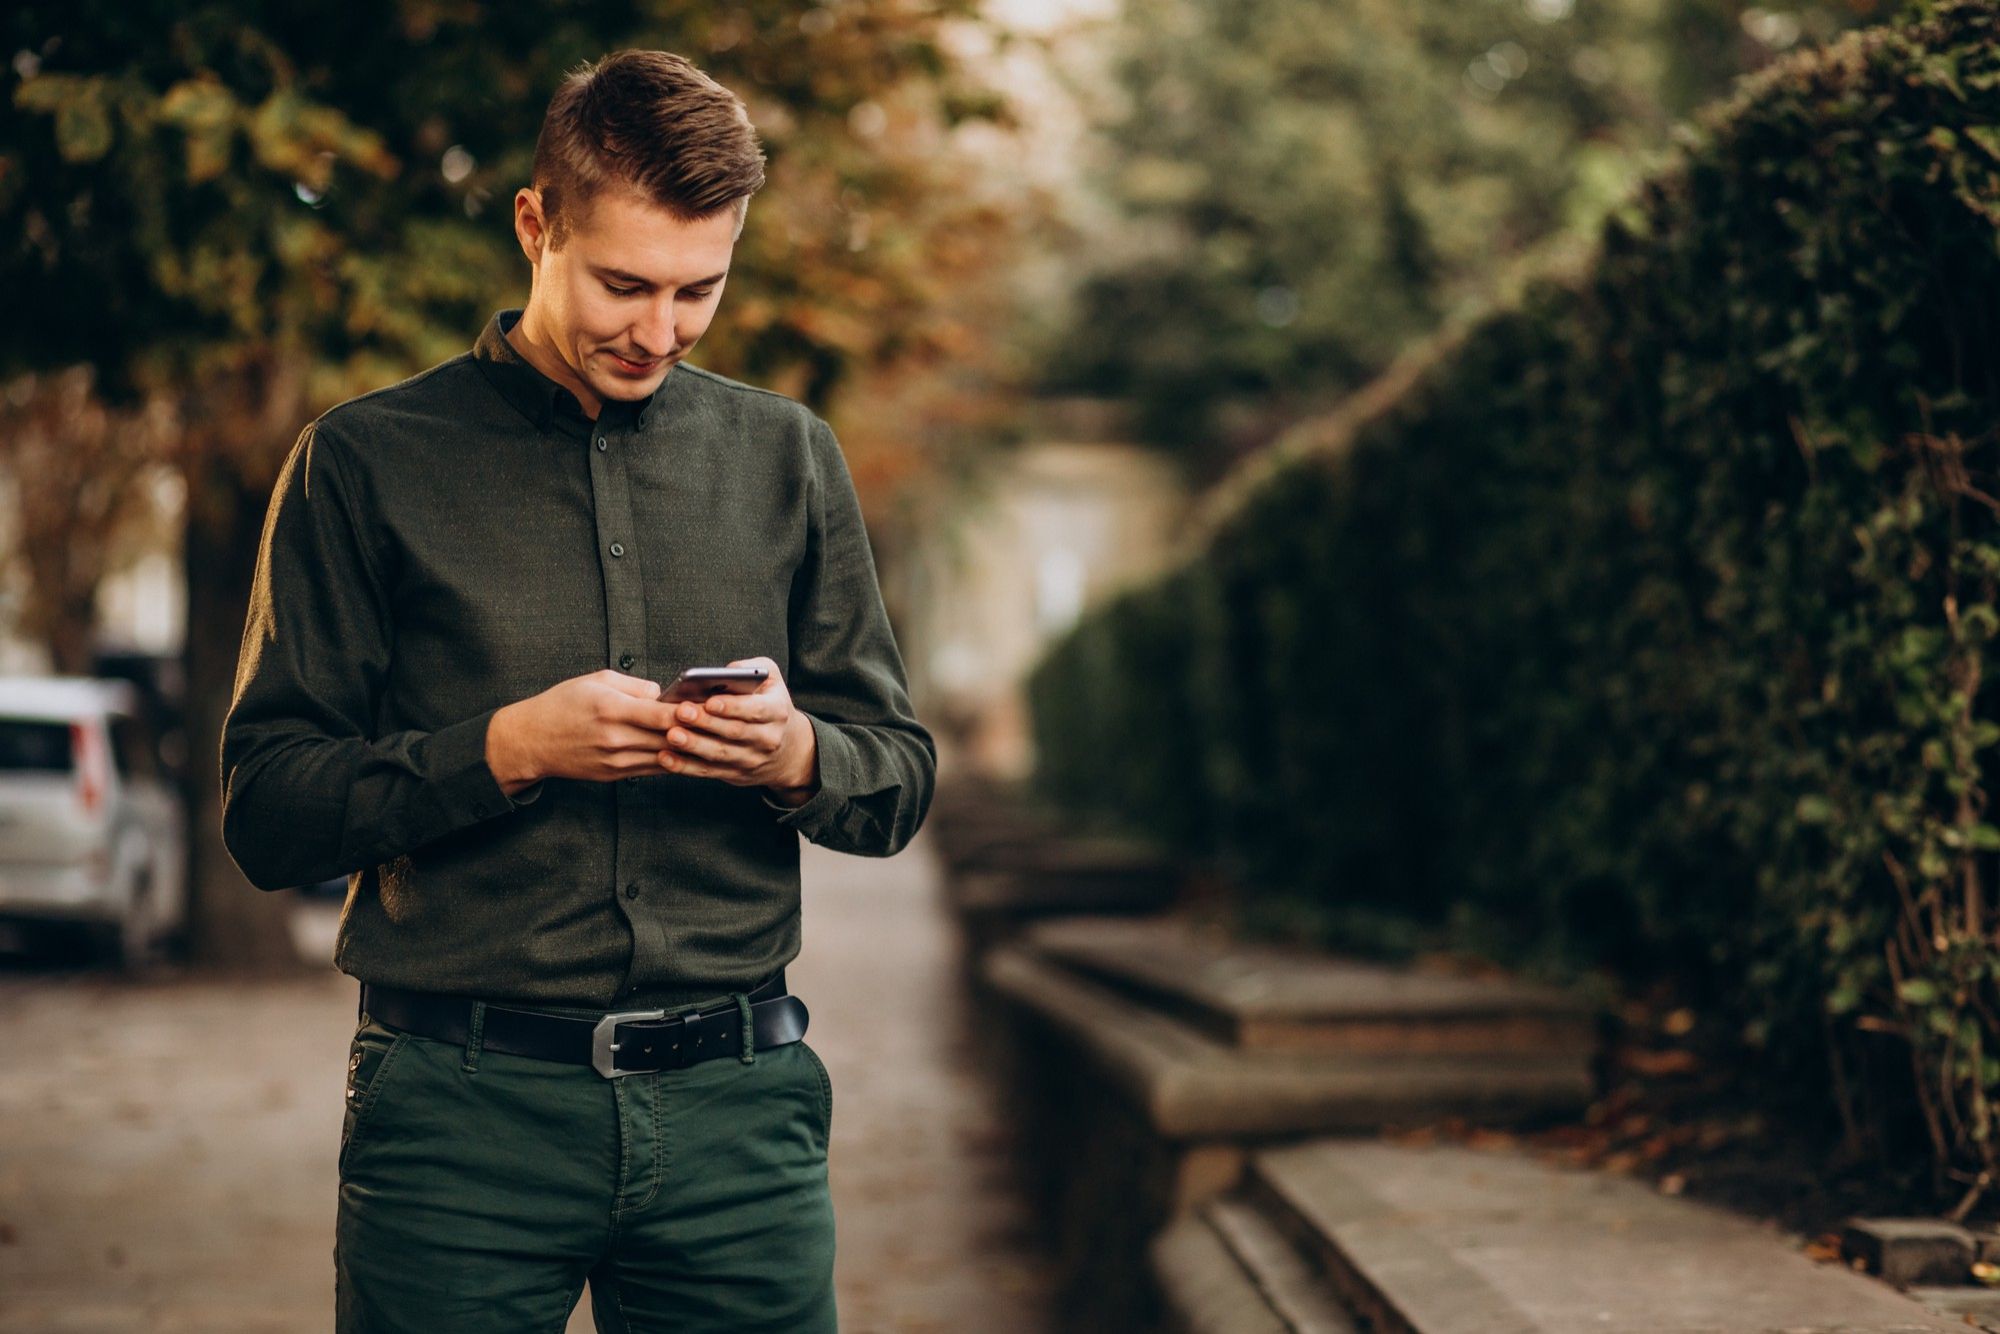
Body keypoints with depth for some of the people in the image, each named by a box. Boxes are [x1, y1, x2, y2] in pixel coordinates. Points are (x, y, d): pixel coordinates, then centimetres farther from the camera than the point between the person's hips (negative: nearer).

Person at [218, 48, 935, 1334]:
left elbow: (901, 777, 12)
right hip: (462, 1107, -2)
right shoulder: (368, 461, 1)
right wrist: (507, 747, -16)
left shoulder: (788, 455, 11)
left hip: (735, 1100, 2)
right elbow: (266, 813, -2)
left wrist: (797, 755, -10)